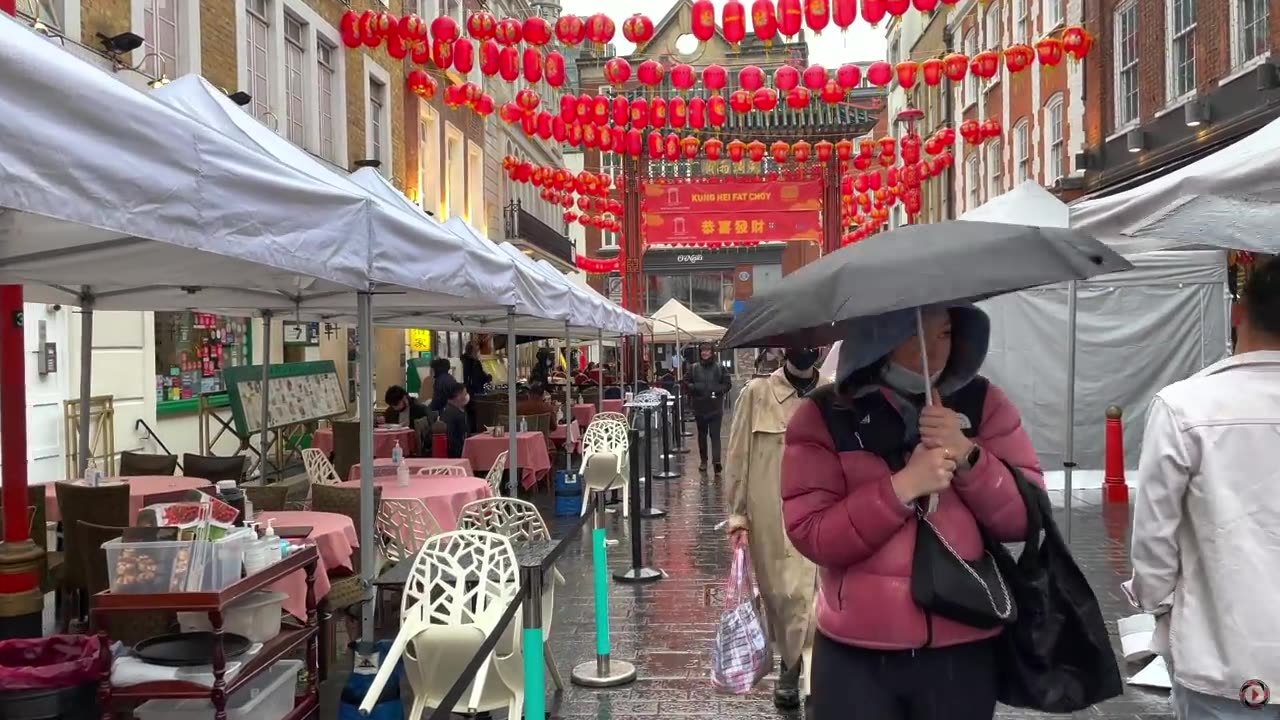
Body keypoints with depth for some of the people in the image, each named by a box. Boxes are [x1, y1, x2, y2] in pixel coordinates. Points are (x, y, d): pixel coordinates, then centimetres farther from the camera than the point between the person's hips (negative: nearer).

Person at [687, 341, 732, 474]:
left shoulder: (720, 368, 1)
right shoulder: (694, 368, 6)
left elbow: (728, 384, 2)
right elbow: (687, 384, 9)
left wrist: (718, 389, -16)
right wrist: (694, 387, -12)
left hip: (715, 408, -3)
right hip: (699, 407, 3)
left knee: (715, 435, -10)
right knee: (702, 434, 12)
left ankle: (717, 461, -19)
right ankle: (703, 461, 23)